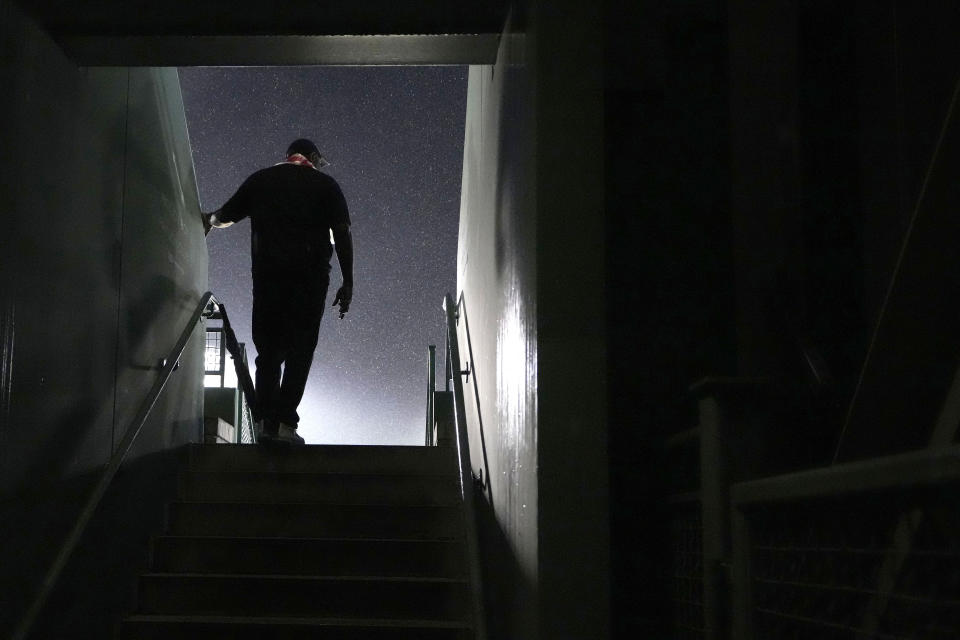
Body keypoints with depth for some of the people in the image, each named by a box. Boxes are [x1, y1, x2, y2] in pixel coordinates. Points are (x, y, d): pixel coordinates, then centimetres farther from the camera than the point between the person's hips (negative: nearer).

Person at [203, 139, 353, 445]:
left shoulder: (260, 179, 15)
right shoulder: (325, 184, 8)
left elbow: (226, 215, 25)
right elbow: (342, 233, -1)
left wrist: (209, 220, 48)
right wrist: (348, 282, -1)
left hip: (267, 273, 2)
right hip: (310, 275, -2)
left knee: (268, 350, 9)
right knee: (300, 349, 0)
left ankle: (267, 421, -1)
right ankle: (285, 422, -8)